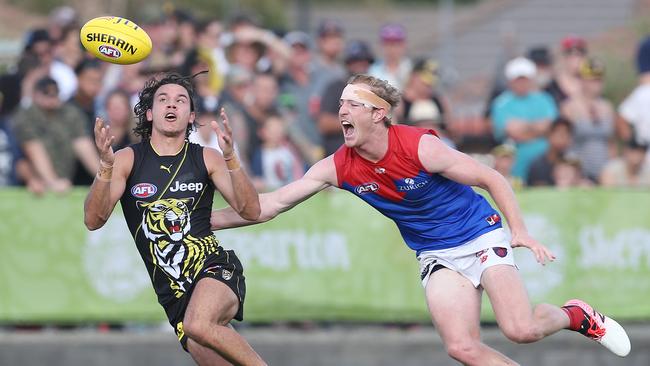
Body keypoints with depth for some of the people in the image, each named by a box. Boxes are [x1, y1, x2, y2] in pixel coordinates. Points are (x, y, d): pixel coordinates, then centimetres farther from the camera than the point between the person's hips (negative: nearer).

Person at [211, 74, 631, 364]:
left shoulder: (419, 146, -22)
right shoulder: (338, 167, -9)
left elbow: (493, 179, -13)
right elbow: (270, 205, -7)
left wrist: (520, 230, -19)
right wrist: (204, 221, -15)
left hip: (481, 236, -4)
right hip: (435, 256, 4)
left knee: (521, 329, -21)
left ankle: (577, 316, 12)